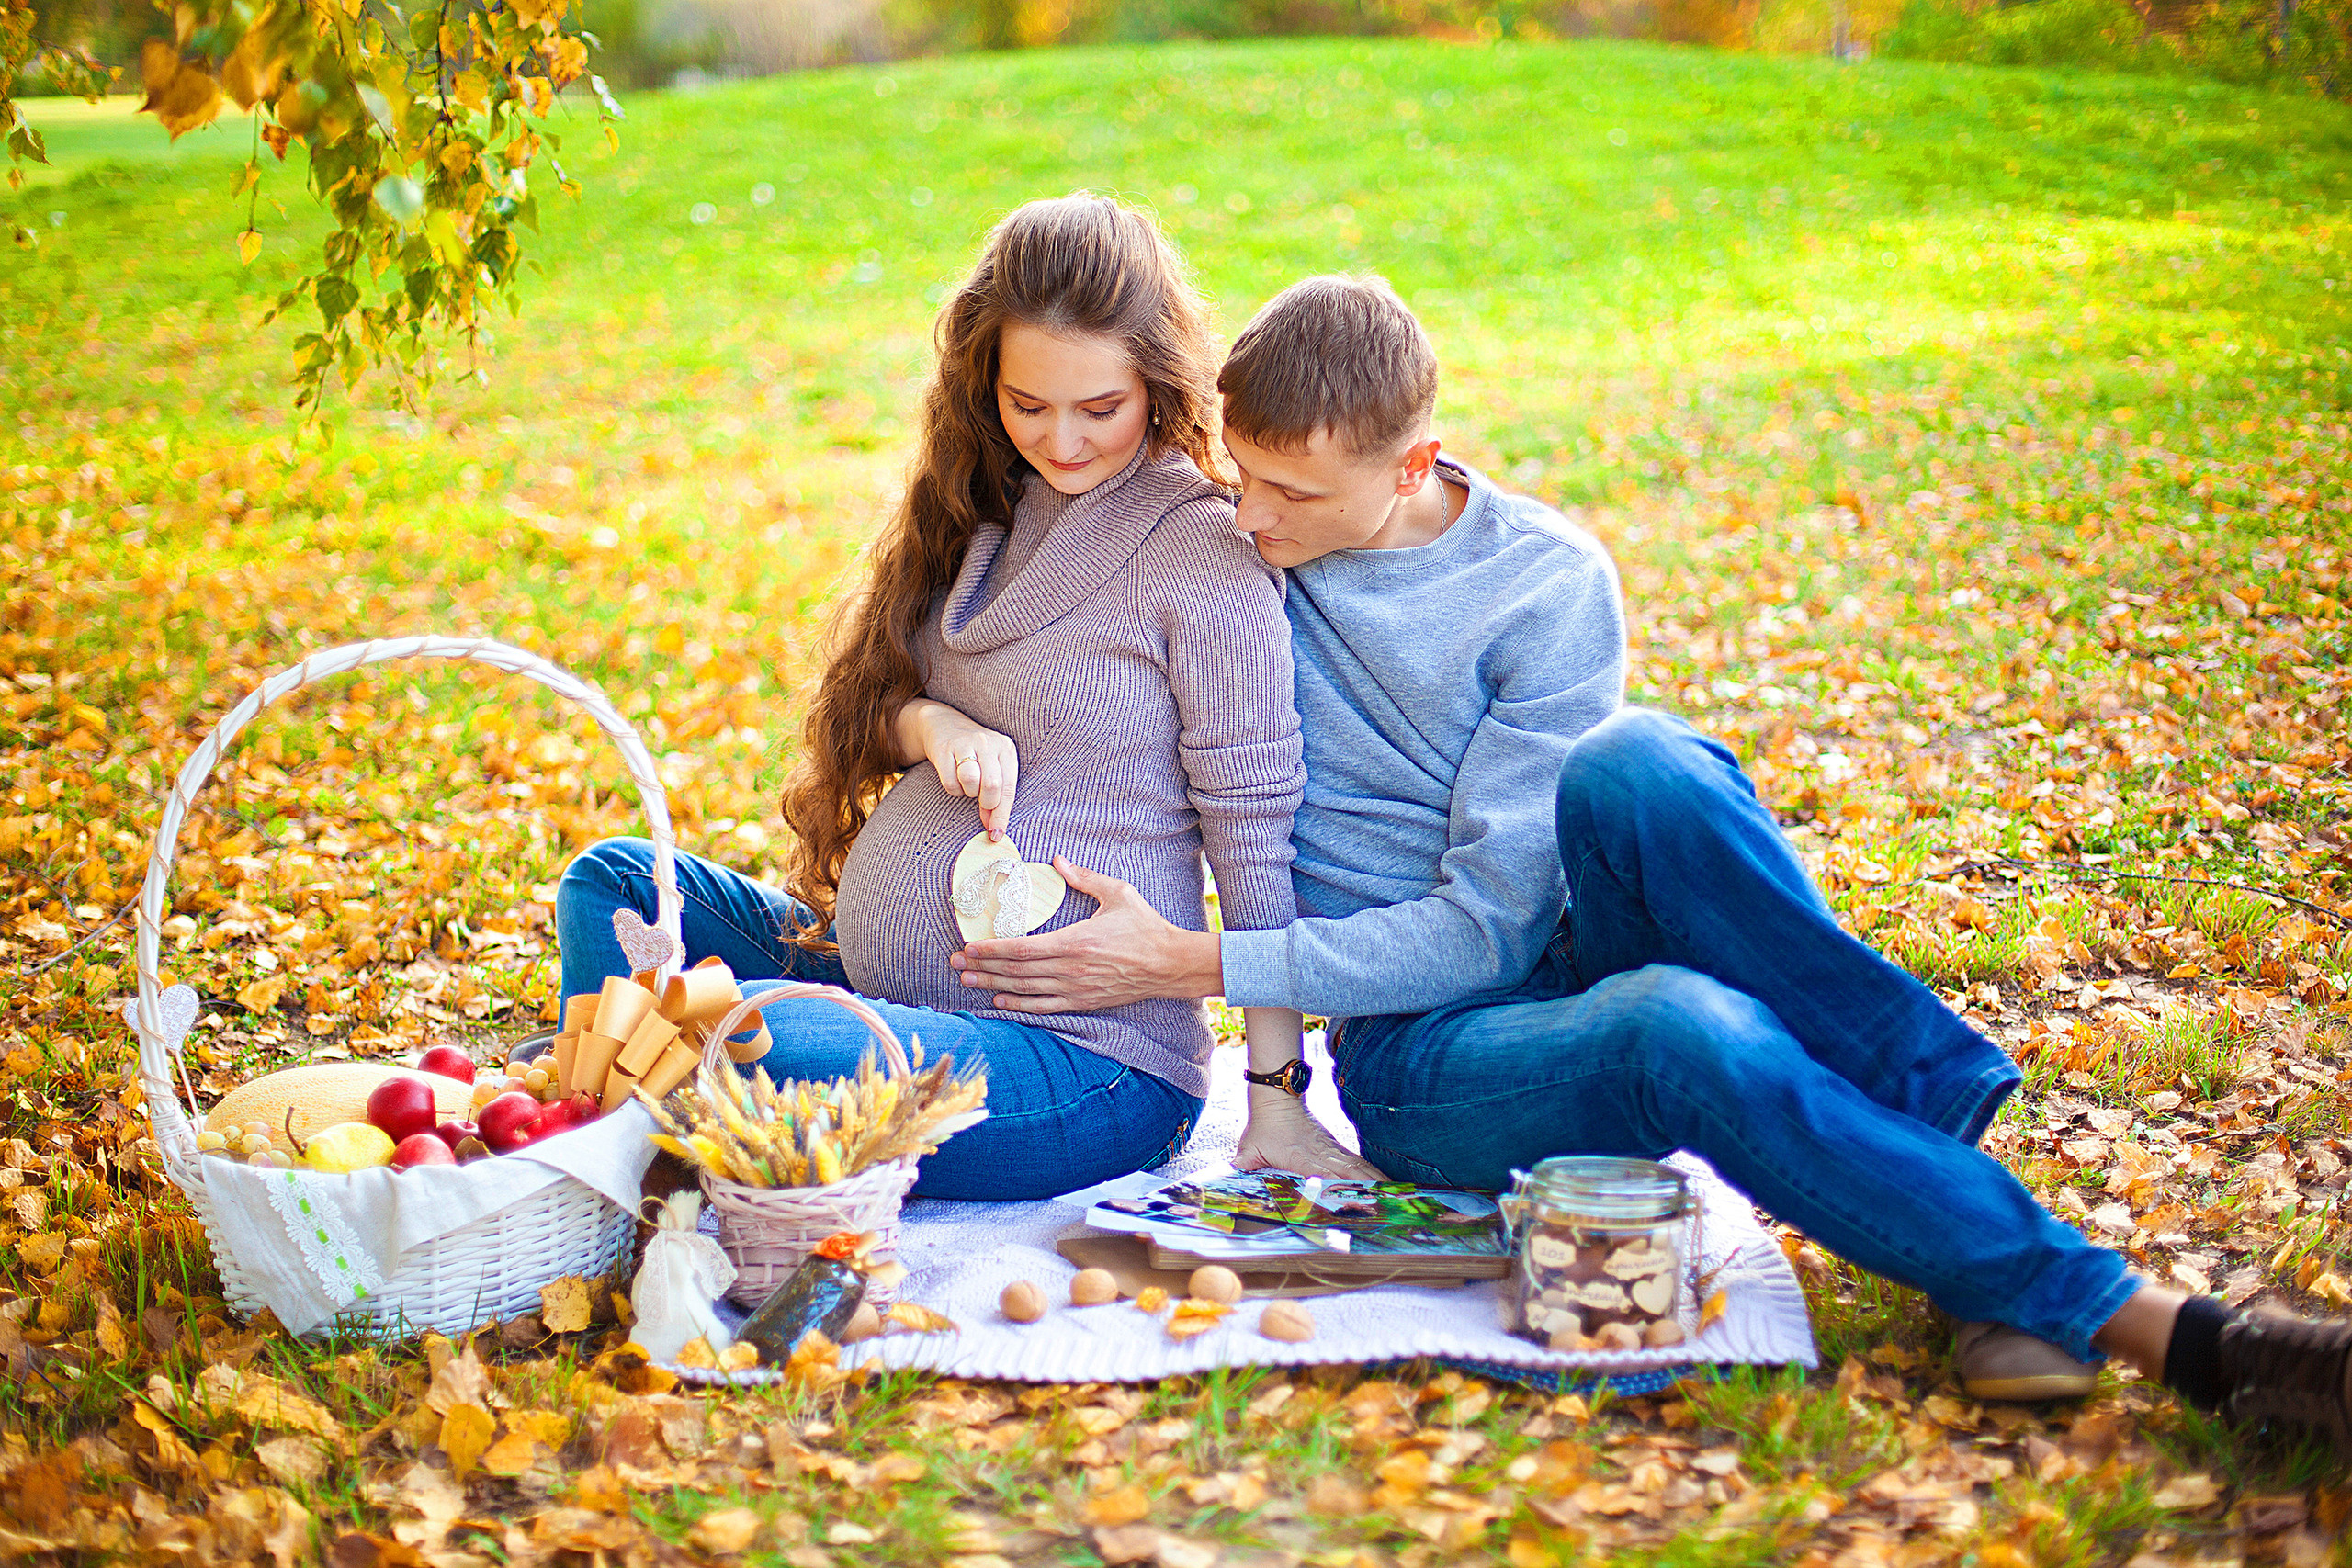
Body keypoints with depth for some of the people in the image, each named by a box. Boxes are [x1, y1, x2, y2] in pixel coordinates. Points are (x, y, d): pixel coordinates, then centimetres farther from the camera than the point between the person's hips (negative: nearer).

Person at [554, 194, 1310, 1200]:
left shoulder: (1208, 555, -12)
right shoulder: (982, 509, 11)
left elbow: (1257, 848, -11)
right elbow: (863, 710, 16)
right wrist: (930, 724, -9)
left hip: (1087, 1055, -8)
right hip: (888, 986, 8)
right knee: (610, 883, 6)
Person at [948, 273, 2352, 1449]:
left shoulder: (1547, 585, -8)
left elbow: (1486, 924, -12)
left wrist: (1191, 965, -16)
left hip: (1564, 961, 1)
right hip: (1418, 1067, 0)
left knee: (1632, 765, -35)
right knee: (1685, 1029, -38)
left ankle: (1947, 1134, -30)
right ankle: (2137, 1323, -36)